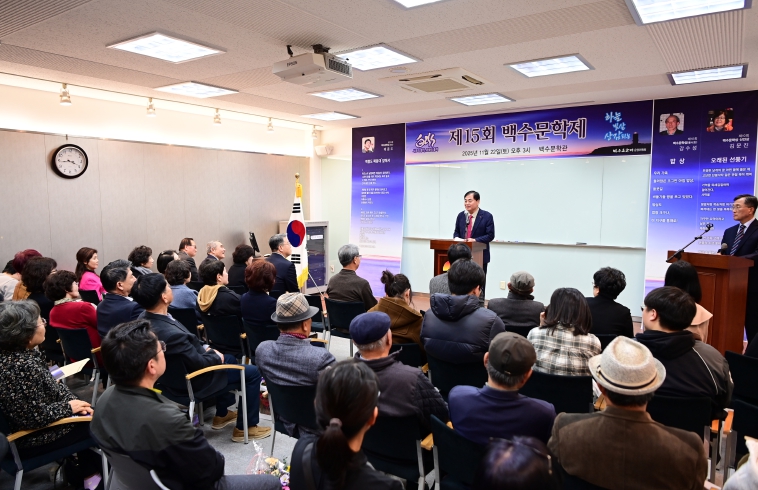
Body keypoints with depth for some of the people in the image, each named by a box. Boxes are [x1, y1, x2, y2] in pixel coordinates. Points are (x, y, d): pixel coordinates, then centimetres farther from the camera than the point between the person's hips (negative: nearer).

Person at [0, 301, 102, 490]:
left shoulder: (25, 352, -4)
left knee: (87, 414, 13)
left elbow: (51, 386, 8)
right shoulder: (20, 366, -33)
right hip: (29, 439, -9)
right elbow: (37, 417, -29)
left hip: (31, 424, 9)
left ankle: (89, 471, 24)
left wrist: (74, 400, -4)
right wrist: (69, 407, -15)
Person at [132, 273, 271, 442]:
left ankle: (222, 415, 39)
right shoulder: (170, 333, -39)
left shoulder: (144, 318, -9)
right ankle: (246, 427, 14)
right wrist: (216, 356, -7)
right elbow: (199, 363, -25)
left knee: (230, 359, 29)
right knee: (252, 372, 1)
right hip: (190, 382, -9)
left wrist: (204, 349, 3)